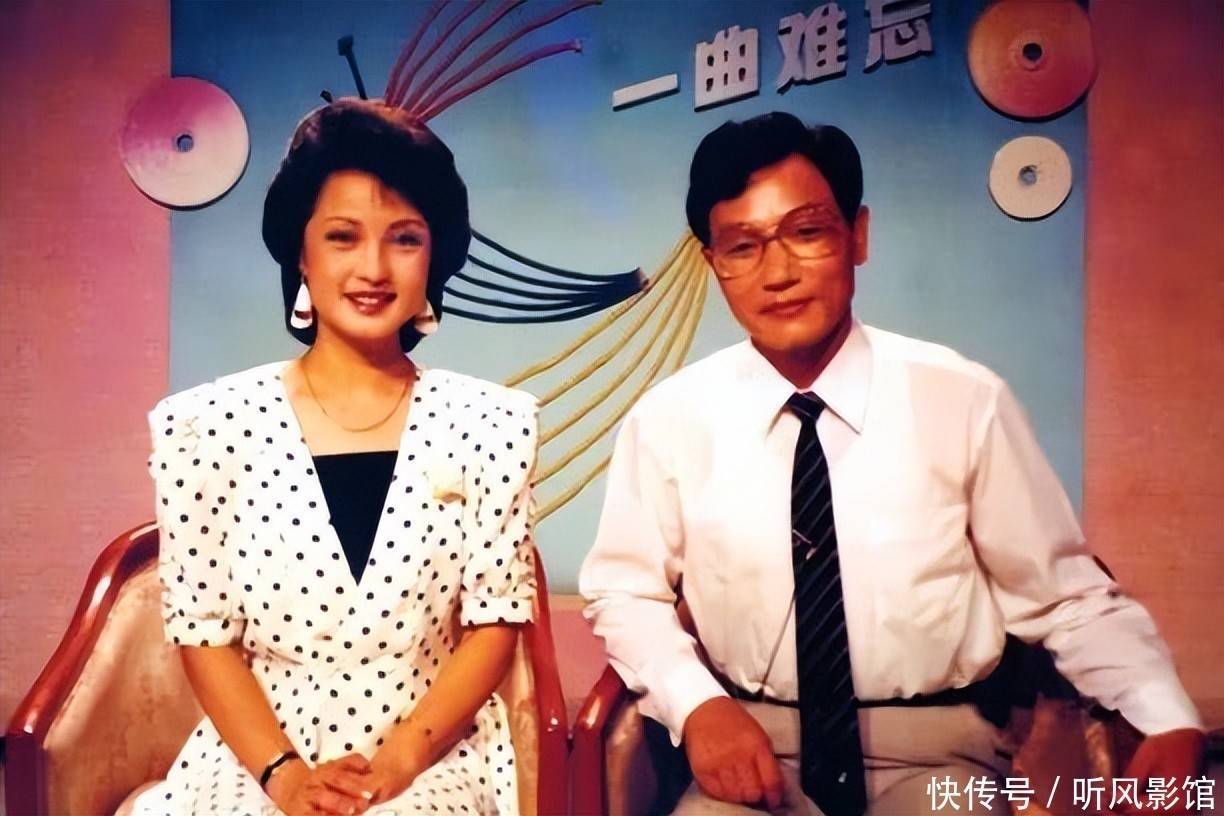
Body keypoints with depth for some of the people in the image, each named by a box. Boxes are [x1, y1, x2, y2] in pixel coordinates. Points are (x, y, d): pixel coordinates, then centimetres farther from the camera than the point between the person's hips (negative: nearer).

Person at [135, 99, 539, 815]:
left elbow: (496, 621, -1)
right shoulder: (207, 425, -3)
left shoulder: (489, 423, -3)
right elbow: (204, 631, 1)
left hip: (438, 757, 0)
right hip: (258, 758, 1)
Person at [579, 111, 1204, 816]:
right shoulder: (669, 418, -6)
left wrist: (1170, 722, -17)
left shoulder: (966, 401, -8)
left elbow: (1066, 594, -2)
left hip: (935, 756, 0)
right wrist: (697, 704, -13)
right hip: (752, 751, 1)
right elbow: (625, 592, 3)